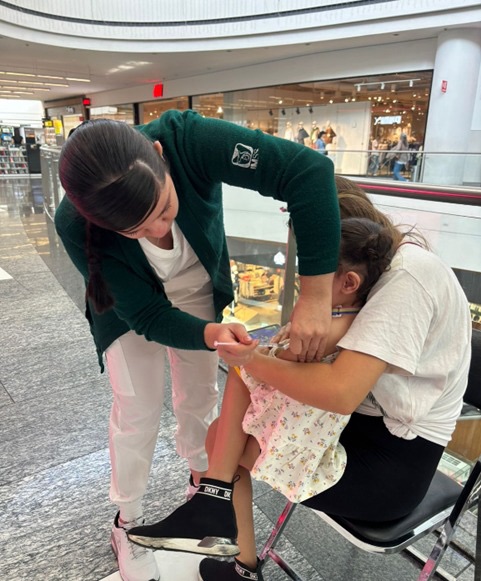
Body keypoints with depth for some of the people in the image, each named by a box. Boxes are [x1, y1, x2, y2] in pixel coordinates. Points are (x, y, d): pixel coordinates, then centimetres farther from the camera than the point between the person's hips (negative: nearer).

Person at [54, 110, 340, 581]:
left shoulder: (187, 140, -39)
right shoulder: (74, 225, -34)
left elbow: (308, 171, -44)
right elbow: (145, 313, -26)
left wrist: (315, 296, -47)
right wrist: (210, 335, -45)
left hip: (199, 289, 2)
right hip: (131, 305, -1)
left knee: (199, 393, 13)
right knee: (138, 409, 2)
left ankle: (201, 479, 43)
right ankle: (126, 522, 31)